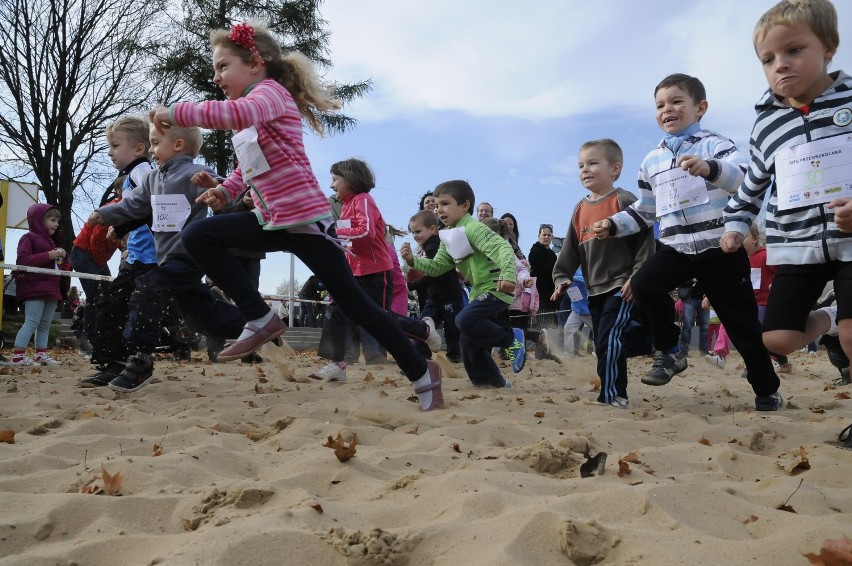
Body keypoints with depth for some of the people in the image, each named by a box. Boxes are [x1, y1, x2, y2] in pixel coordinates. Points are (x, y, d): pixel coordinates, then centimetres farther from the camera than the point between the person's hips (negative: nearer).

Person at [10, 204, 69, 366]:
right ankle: (17, 355, -11)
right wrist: (49, 255, -23)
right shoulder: (28, 238, -4)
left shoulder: (52, 241, 23)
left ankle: (42, 354, 15)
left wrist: (62, 259, 12)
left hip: (51, 288, 9)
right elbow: (23, 261, -18)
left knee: (45, 324, 10)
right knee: (32, 322, -13)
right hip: (34, 288, -9)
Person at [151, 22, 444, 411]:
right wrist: (225, 189, 10)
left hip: (307, 221, -9)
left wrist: (176, 112, -27)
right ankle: (261, 320, 1)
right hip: (272, 221, 9)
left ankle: (423, 375, 9)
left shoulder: (270, 90, -11)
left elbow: (240, 114, -36)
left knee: (355, 305, -5)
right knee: (197, 237, -1)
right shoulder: (254, 104, 17)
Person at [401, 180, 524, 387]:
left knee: (465, 320, -28)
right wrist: (413, 259, -7)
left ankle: (511, 338, -8)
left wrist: (508, 274, -44)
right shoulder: (449, 239, 14)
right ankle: (496, 382, 26)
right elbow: (436, 266, 9)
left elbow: (502, 248, -27)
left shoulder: (473, 228, -15)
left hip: (497, 288, -9)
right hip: (480, 292, 10)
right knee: (470, 342, 10)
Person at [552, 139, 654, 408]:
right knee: (602, 344, 13)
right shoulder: (580, 209, 11)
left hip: (622, 286, -7)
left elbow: (645, 240, -11)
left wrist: (637, 277, -16)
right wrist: (561, 277, 4)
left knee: (609, 341, -12)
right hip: (595, 288, 7)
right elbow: (570, 248, 14)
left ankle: (611, 396, -3)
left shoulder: (624, 201, -9)